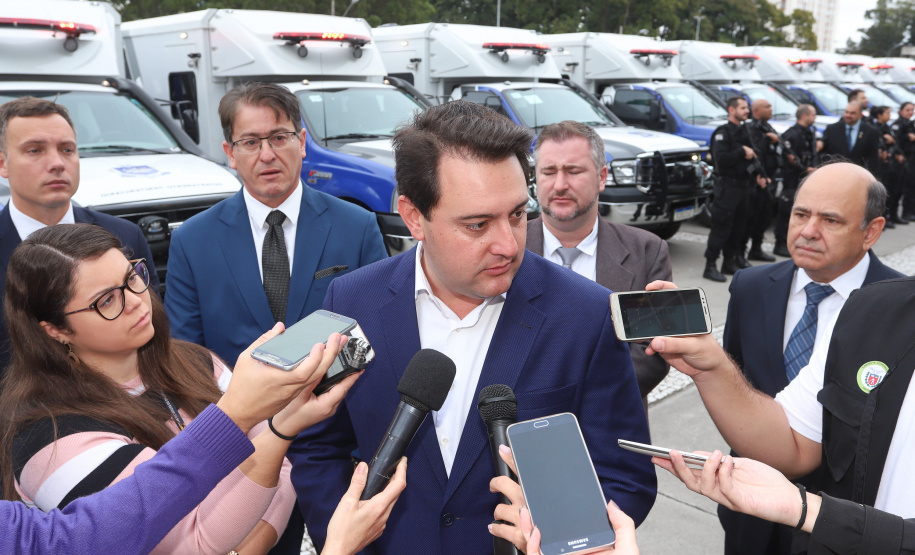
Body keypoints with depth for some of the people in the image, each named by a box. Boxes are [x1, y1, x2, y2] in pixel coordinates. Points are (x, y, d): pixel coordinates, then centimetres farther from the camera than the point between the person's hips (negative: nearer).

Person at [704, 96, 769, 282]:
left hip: (743, 186, 8)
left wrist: (757, 176, 10)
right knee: (721, 227, -9)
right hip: (728, 186, -8)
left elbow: (750, 158, 24)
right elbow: (720, 159, -23)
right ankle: (710, 266, -6)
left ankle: (729, 262, 20)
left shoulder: (743, 131, 17)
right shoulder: (722, 133, -9)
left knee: (738, 227, 11)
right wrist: (742, 151, -16)